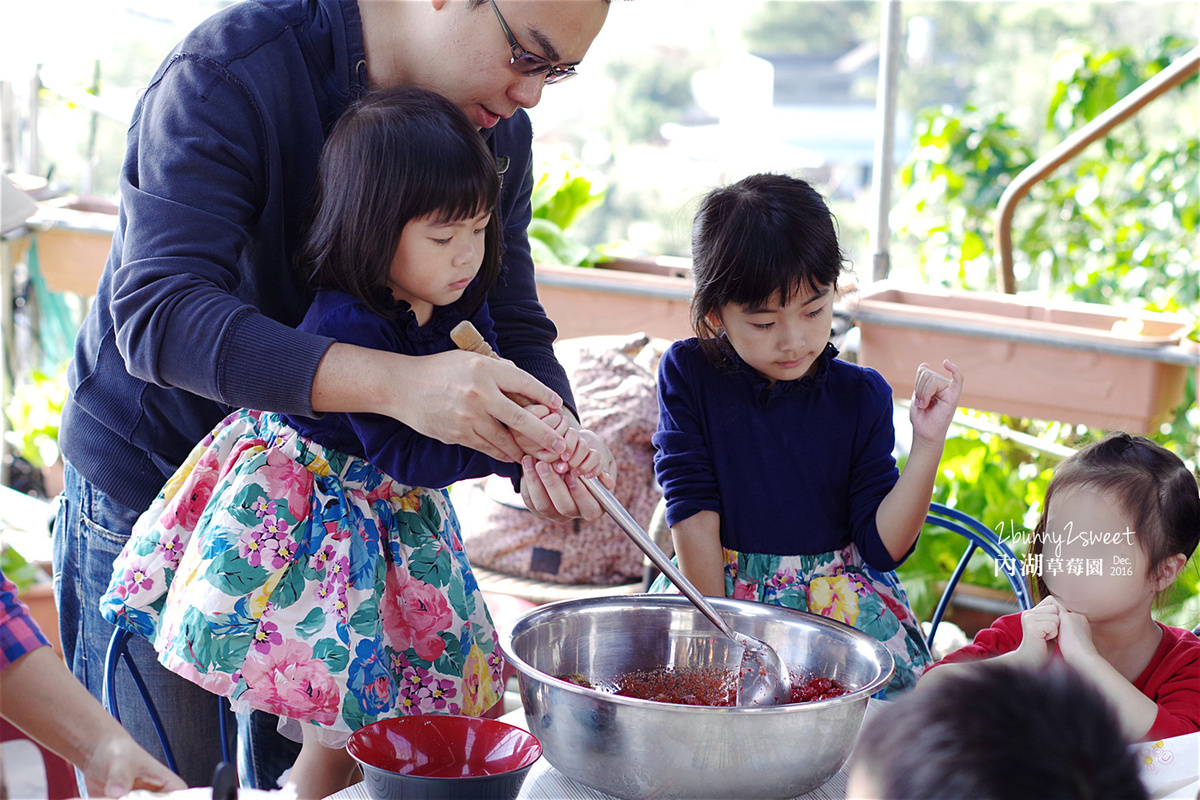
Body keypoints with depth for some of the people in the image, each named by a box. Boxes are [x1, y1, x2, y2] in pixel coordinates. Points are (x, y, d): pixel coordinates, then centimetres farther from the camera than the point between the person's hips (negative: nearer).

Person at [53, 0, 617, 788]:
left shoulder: (497, 131, -5)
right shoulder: (229, 73, -26)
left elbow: (514, 324, -5)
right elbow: (157, 315, -37)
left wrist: (550, 439, -29)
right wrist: (397, 383, -49)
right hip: (151, 479, -5)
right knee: (171, 780, 4)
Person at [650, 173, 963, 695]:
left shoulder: (860, 397, -2)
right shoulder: (688, 374, -4)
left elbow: (883, 544, -5)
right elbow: (693, 513, -6)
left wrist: (927, 445, -16)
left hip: (838, 598, 1)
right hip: (714, 588, -1)